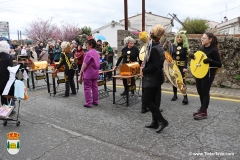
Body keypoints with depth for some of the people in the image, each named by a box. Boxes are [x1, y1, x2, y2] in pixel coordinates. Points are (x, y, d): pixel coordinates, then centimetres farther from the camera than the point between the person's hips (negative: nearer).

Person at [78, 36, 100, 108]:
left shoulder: (89, 53, -17)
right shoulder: (96, 53, 9)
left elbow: (84, 65, -18)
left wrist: (81, 74, -12)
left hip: (88, 74, -8)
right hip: (95, 74, 8)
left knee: (87, 88, 1)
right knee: (95, 87, 13)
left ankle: (88, 103, 5)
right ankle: (95, 101, 21)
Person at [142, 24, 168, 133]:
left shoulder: (154, 49, -20)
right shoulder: (158, 47, 10)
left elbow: (155, 66, -27)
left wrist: (143, 70, -15)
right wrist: (145, 65, 7)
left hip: (152, 79, -10)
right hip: (156, 77, 10)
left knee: (146, 101, -6)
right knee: (152, 100, 15)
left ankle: (162, 121, -3)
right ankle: (155, 122, 22)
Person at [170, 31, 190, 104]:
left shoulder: (185, 46, -4)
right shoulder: (173, 45, 4)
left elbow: (186, 58, -6)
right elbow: (171, 56, 7)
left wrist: (185, 67, -14)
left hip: (182, 66, -3)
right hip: (174, 65, 3)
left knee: (182, 80, -8)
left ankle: (185, 97, -3)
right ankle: (175, 95, 23)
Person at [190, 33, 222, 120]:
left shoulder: (213, 50, -13)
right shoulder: (201, 48, 8)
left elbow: (219, 64, -14)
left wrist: (210, 61, -29)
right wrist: (192, 56, -1)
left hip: (208, 74, -7)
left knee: (205, 92, 0)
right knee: (200, 91, 14)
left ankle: (204, 112, 9)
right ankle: (202, 108, 30)